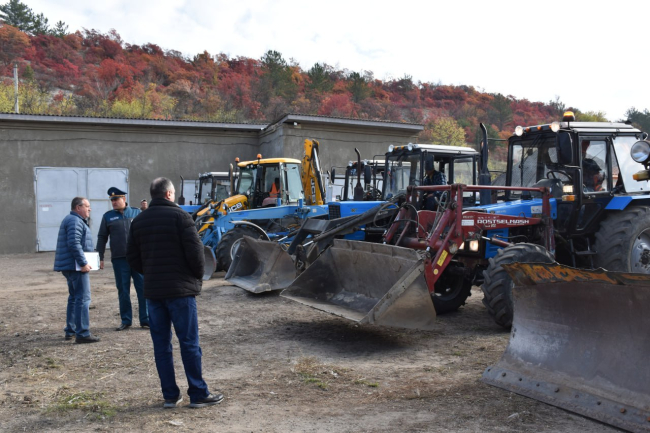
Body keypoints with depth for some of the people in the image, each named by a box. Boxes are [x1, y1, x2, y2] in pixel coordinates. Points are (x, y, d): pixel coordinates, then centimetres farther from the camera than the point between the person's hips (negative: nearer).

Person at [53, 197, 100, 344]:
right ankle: (82, 333, -11)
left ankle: (70, 330, 25)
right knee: (83, 298, -11)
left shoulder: (75, 220, 20)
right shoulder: (75, 221, -14)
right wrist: (83, 263, -23)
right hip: (75, 266, -11)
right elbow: (74, 244, -25)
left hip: (70, 266, 11)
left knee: (74, 298, 18)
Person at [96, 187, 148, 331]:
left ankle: (145, 320, 8)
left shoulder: (137, 213, 6)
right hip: (119, 259, 1)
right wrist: (100, 257, 4)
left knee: (143, 289, 0)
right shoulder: (108, 216, 8)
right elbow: (102, 237, 10)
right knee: (123, 291, 7)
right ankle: (126, 321, 17)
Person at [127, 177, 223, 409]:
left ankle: (170, 395, 15)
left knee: (161, 345, 10)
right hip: (180, 289, -5)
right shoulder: (179, 215, -9)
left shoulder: (138, 221, 10)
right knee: (189, 343, 1)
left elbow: (132, 257, 10)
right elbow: (195, 250, -14)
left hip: (152, 292, 6)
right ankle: (199, 394, 6)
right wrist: (197, 275, 2)